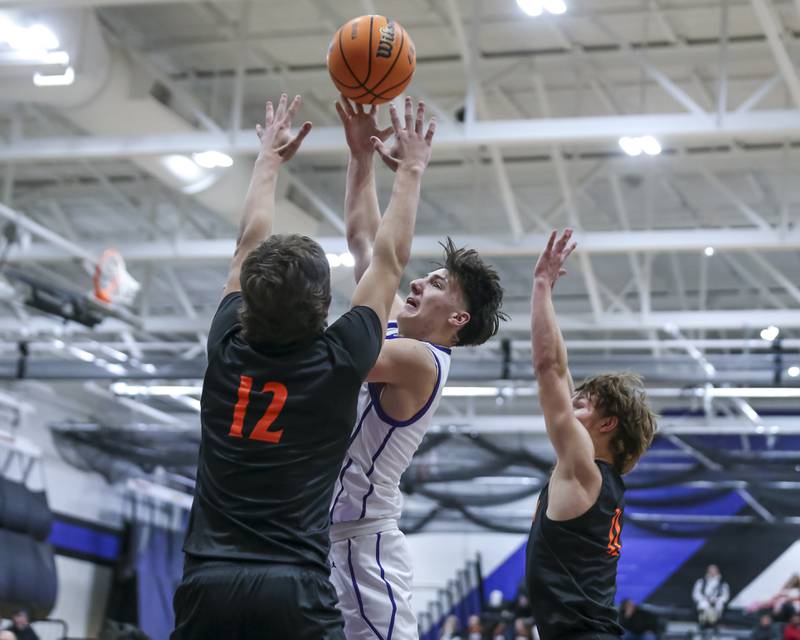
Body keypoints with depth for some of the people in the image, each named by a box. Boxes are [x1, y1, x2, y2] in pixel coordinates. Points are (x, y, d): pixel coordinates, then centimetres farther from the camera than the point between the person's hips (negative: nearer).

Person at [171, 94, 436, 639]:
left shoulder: (227, 349, 5)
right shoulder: (339, 363, -2)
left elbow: (250, 245, 21)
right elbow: (391, 259, 12)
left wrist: (270, 159, 34)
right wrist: (412, 170, 24)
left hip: (207, 585, 3)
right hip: (295, 592, -3)